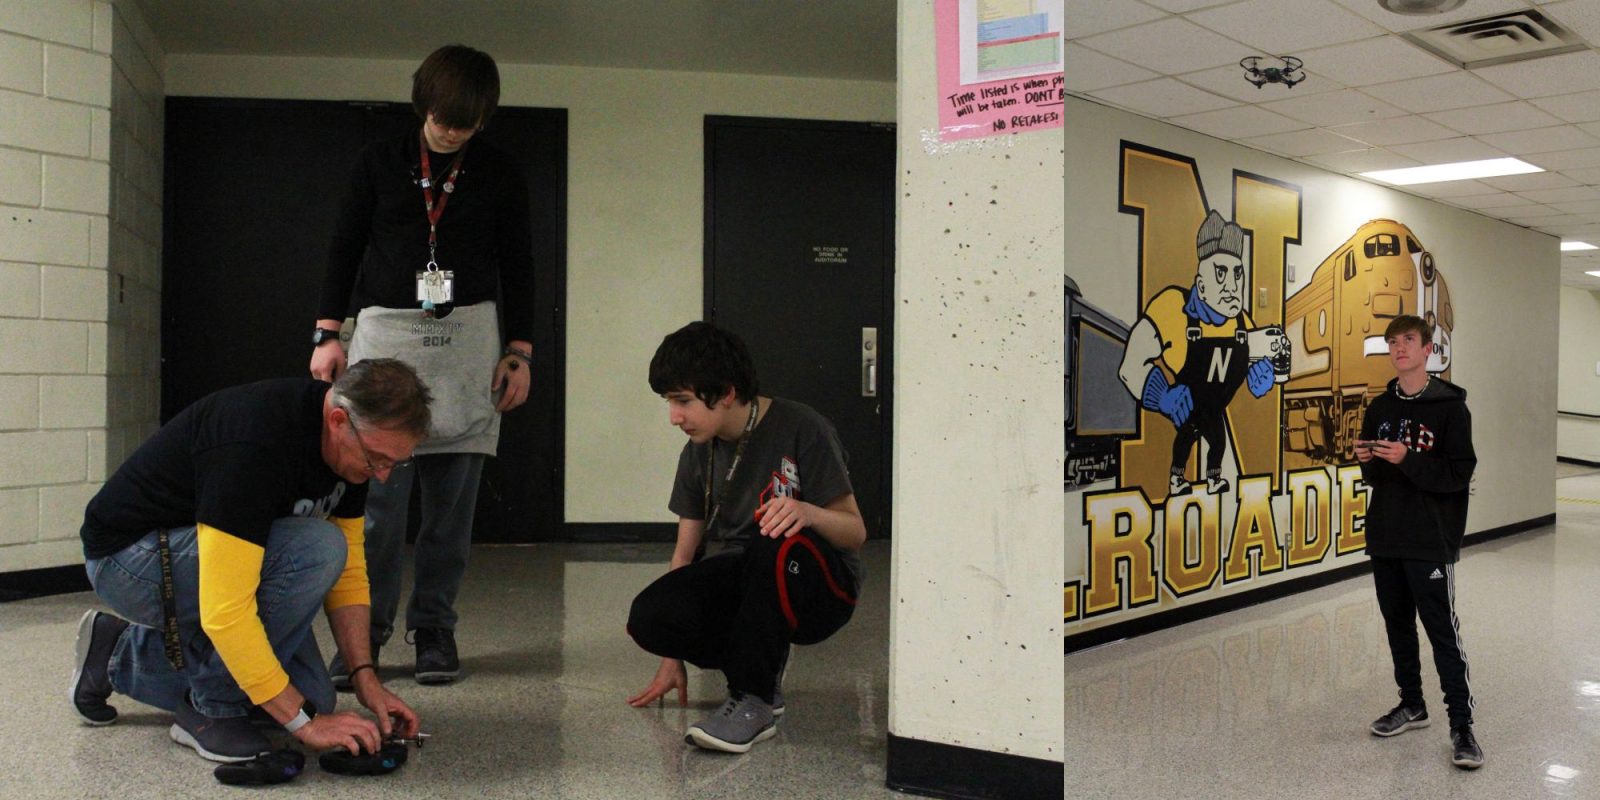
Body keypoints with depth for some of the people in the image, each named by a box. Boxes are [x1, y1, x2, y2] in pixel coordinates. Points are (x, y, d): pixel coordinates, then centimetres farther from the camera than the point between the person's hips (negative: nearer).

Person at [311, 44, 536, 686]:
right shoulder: (380, 162, 8)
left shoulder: (500, 174, 8)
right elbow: (344, 248, 11)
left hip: (468, 339, 1)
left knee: (452, 494, 1)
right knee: (378, 493, -7)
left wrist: (520, 352, 4)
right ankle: (365, 629, 1)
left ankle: (433, 628, 10)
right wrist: (327, 333, 4)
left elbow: (518, 267, 10)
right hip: (385, 331, 0)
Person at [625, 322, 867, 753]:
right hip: (743, 585, 5)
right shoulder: (699, 451, 5)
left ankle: (753, 701, -26)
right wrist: (672, 658, 7)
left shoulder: (801, 430, -13)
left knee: (778, 544, -40)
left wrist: (807, 511, -36)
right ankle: (763, 670, 0)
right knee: (648, 616, -25)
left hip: (821, 588, -5)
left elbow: (856, 532, -12)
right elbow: (686, 550, 8)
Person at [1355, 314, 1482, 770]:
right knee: (1398, 625, 14)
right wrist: (1368, 462, -7)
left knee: (1442, 631, -5)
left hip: (1430, 540, -6)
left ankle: (1461, 725, 2)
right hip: (1386, 537, 6)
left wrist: (1407, 460, -25)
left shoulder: (1449, 407, -7)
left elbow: (1459, 474, -13)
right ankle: (1412, 706, 28)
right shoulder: (1380, 408, 10)